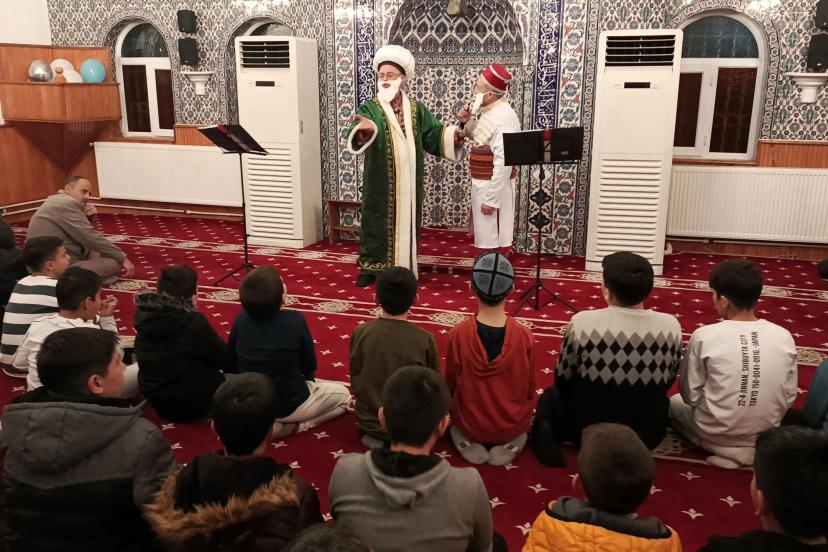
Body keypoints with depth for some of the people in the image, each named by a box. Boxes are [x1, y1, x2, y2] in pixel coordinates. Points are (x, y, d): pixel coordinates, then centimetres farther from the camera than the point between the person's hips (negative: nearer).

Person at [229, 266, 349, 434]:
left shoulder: (241, 319, -11)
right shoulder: (295, 320, -22)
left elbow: (232, 365, 1)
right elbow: (310, 366, -10)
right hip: (289, 405, -5)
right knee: (342, 394, 18)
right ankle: (293, 424, 0)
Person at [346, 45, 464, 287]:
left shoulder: (416, 109, 6)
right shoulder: (370, 108, -4)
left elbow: (436, 134, 3)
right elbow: (357, 137, -21)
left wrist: (455, 133, -16)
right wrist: (364, 130, -44)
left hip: (408, 182, 3)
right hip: (380, 183, -2)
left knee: (406, 222, 8)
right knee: (376, 221, 4)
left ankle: (404, 269, 20)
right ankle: (370, 267, 17)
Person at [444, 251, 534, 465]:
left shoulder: (458, 335, -23)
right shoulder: (525, 336, -22)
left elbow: (449, 386, -6)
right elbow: (530, 390, -7)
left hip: (470, 424, 0)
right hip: (513, 424, 0)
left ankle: (468, 443, 8)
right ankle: (510, 444, 8)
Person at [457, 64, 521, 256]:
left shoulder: (504, 118, -22)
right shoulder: (491, 111, 8)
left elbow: (503, 163, -26)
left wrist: (491, 199, -25)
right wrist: (467, 122, 3)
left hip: (494, 186, -10)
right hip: (483, 183, 10)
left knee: (496, 242, 1)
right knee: (489, 237, 19)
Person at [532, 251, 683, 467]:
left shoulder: (583, 323, -24)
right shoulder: (671, 325, -16)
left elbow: (562, 380, -9)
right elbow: (668, 382, 1)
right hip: (649, 433, 5)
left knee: (549, 397, 27)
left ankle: (547, 434, 0)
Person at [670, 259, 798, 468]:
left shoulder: (705, 336, -19)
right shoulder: (784, 337, -10)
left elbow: (690, 395, -9)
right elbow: (789, 397, 0)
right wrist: (766, 422, 17)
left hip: (715, 434, -4)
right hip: (766, 437, 4)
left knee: (674, 402, 26)